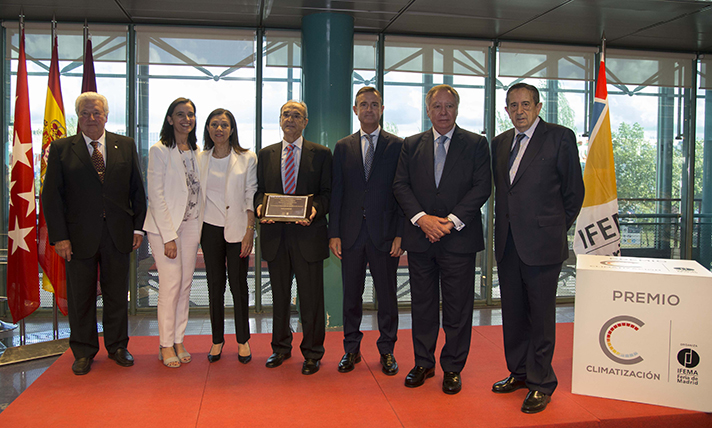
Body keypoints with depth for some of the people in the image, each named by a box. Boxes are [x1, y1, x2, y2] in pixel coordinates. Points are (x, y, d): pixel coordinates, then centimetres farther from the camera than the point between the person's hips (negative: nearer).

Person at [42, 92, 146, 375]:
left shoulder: (125, 145, 7)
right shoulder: (61, 149, 3)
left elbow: (137, 189, 7)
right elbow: (51, 195, -1)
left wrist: (138, 227, 1)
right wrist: (59, 236, -8)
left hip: (118, 234, 1)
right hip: (79, 236, -1)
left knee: (117, 293, 10)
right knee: (80, 296, 8)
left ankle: (117, 346, 26)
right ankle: (83, 352, 24)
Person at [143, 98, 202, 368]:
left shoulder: (197, 152, 11)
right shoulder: (159, 151, -6)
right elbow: (156, 195, -10)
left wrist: (199, 229, 6)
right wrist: (169, 236, -15)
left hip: (191, 225, 5)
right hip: (164, 226, -5)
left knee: (185, 284, 8)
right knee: (171, 285, -5)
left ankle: (179, 341, 19)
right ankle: (166, 345, 9)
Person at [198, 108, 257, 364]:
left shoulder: (247, 159, -2)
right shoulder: (200, 159, 6)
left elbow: (251, 197, -3)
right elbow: (196, 195, 9)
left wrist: (249, 231, -9)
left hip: (237, 228, -2)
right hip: (210, 228, 2)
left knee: (238, 285, 2)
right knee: (215, 285, 7)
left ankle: (243, 340, 16)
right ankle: (217, 340, 19)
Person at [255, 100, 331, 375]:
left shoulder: (321, 154, 3)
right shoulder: (265, 154, 12)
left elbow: (327, 193, 0)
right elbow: (259, 191, 12)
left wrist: (315, 210, -19)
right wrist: (260, 207, -10)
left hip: (308, 233, -3)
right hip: (275, 233, 3)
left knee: (310, 297, 3)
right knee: (279, 295, 14)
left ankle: (312, 353, 18)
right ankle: (281, 347, 30)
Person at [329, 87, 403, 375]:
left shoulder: (397, 146, 3)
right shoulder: (343, 147, 9)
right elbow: (336, 192, 6)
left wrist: (400, 234, -8)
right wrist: (334, 233, -1)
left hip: (384, 233, -2)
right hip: (351, 233, 2)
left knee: (387, 296, 7)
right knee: (351, 295, 10)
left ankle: (387, 351, 22)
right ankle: (351, 349, 24)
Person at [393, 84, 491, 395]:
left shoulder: (476, 145, 4)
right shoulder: (411, 145, 10)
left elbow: (482, 187, -4)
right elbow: (400, 185, 3)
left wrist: (452, 221, -14)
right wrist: (421, 217, -12)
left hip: (459, 239, -2)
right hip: (420, 238, 2)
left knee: (457, 308, 4)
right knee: (422, 305, 11)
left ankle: (453, 369, 18)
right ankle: (423, 363, 25)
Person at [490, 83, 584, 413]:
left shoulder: (560, 137, -4)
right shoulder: (500, 143, 12)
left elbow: (574, 191, -1)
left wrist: (556, 229, 2)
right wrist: (506, 225, 10)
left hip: (541, 244, -5)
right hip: (507, 243, 6)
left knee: (541, 316, 3)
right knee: (512, 313, 14)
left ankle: (541, 383, 16)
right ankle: (519, 372, 30)